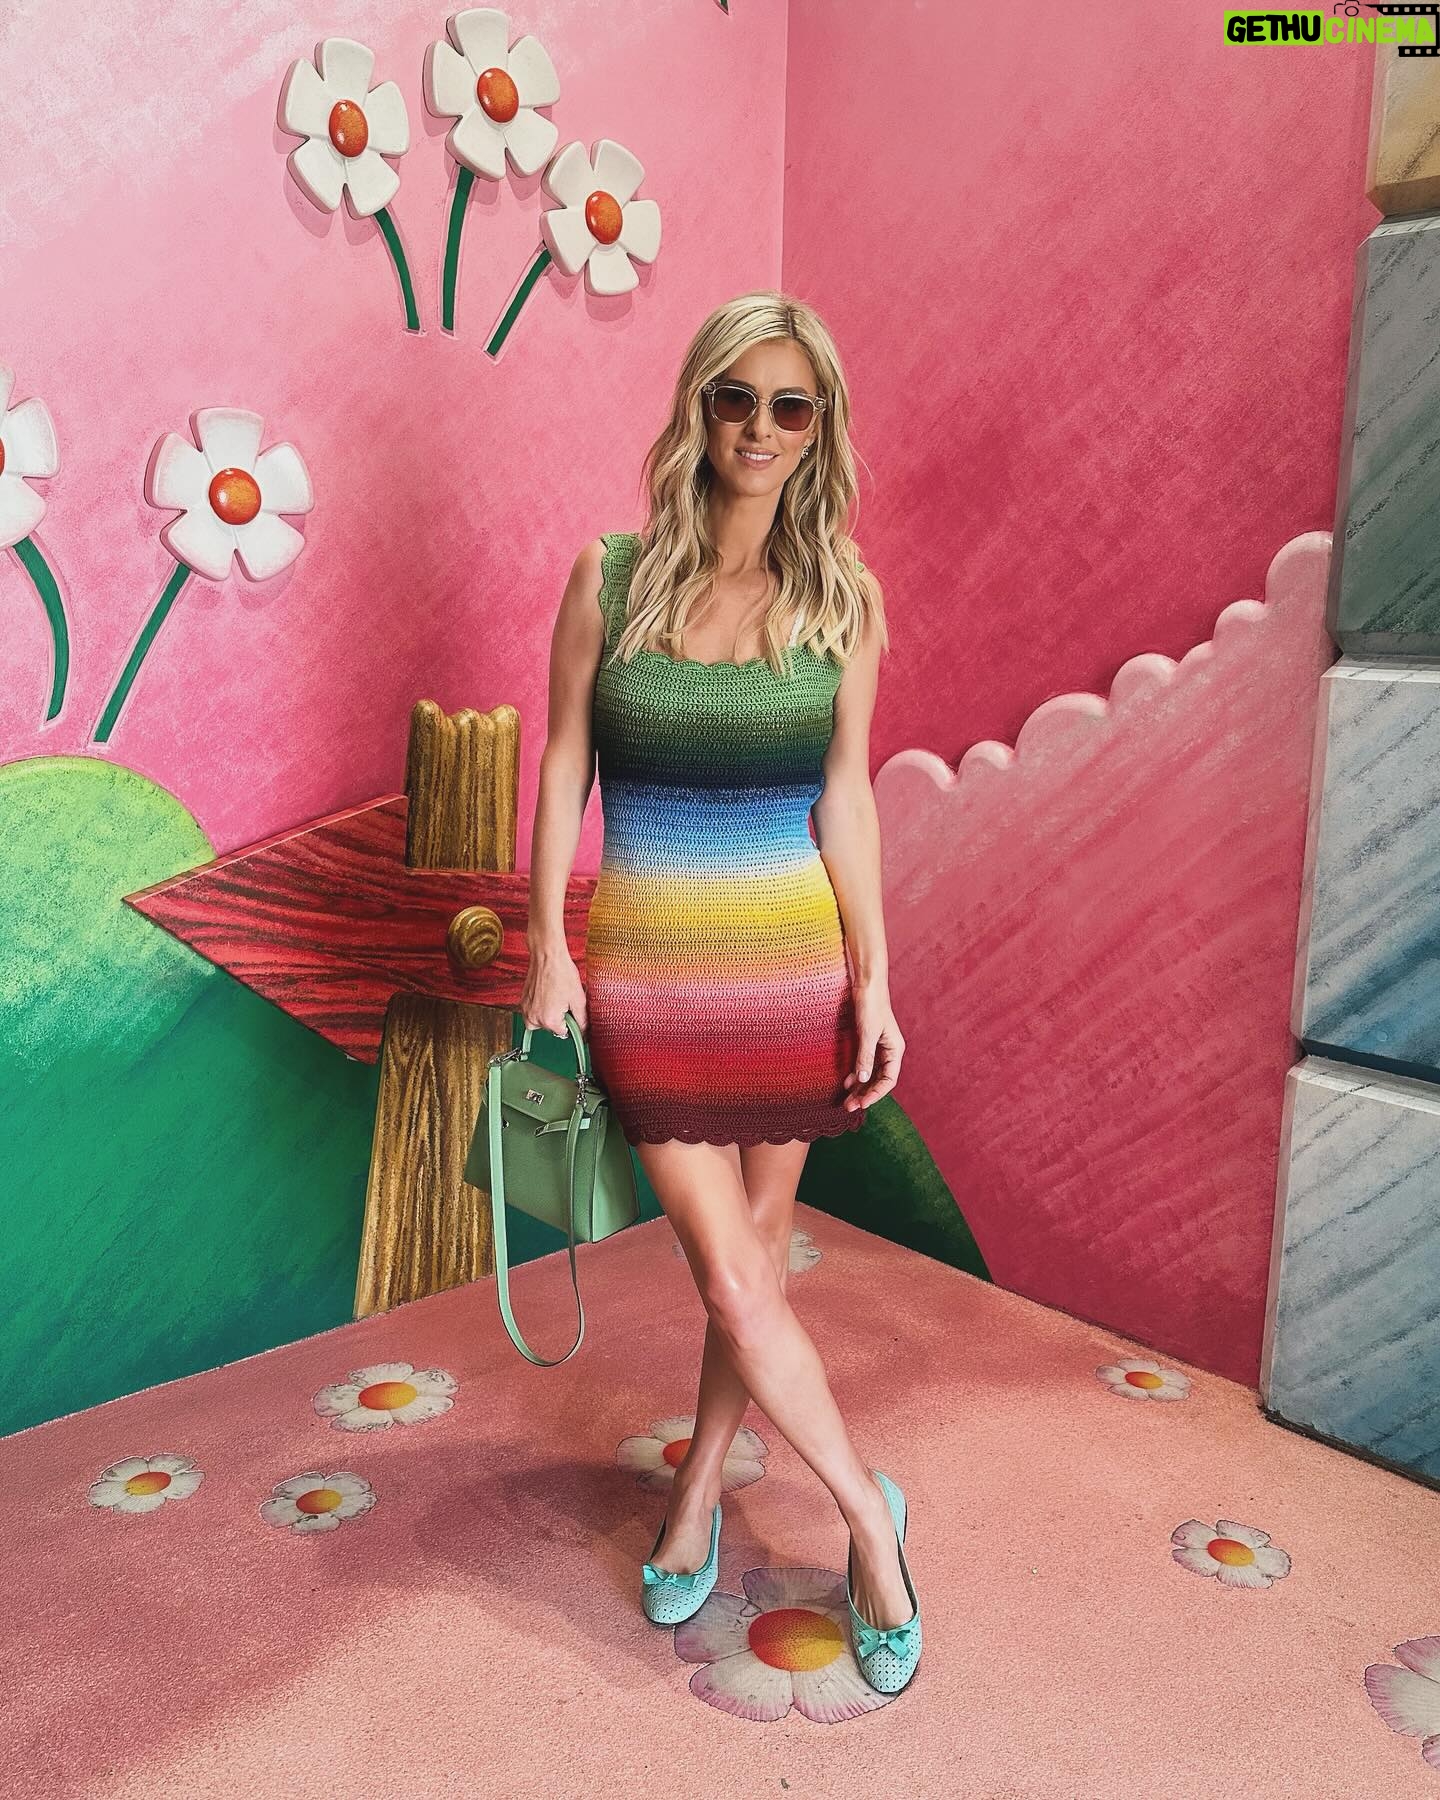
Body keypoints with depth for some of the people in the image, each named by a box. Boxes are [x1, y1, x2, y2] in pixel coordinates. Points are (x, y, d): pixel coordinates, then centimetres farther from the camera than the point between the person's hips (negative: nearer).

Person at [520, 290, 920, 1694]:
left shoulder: (842, 594, 0)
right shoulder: (610, 577, -2)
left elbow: (845, 796, 1)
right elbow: (562, 766, 2)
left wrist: (874, 980, -1)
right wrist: (548, 950, -2)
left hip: (793, 964, 1)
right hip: (649, 968, -1)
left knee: (754, 1254, 12)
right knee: (735, 1282, -1)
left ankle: (695, 1502, 35)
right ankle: (870, 1517, 21)